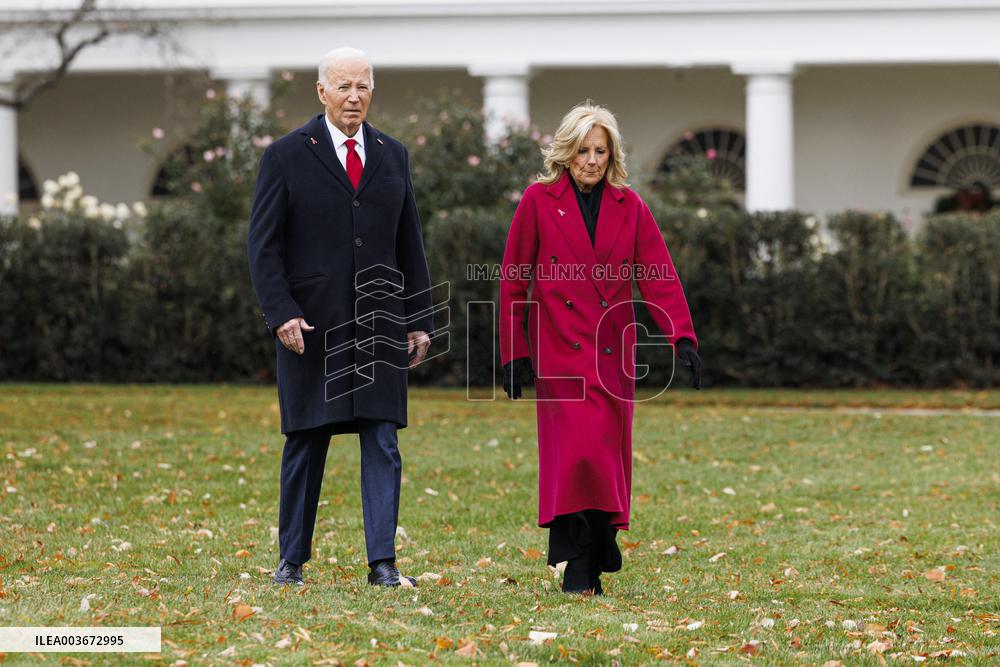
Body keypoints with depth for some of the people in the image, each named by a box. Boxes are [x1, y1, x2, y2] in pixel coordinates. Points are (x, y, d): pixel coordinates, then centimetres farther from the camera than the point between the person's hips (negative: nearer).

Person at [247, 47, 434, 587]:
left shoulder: (393, 156, 11)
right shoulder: (286, 156, -1)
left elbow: (409, 244, 14)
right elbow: (263, 246, -3)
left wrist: (419, 320, 8)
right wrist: (281, 314, -14)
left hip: (380, 326, 3)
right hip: (310, 326, -3)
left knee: (382, 442, -3)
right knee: (305, 442, 4)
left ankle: (382, 561, -4)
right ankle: (292, 558, 15)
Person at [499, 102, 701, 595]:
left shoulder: (629, 207, 8)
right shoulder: (539, 201, 1)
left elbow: (658, 276, 1)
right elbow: (513, 279, 4)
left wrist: (683, 337, -12)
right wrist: (514, 352, 0)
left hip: (613, 351, 3)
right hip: (560, 348, -3)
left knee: (609, 454, 2)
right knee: (575, 450, -14)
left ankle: (598, 555, 13)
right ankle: (576, 568, -12)